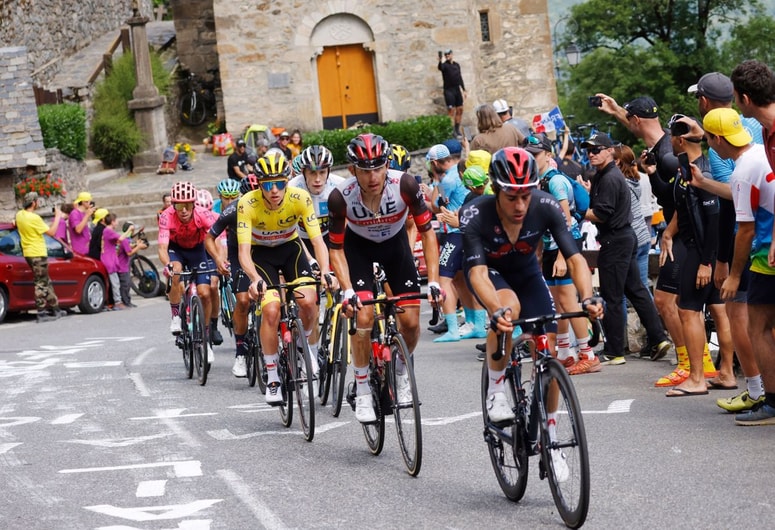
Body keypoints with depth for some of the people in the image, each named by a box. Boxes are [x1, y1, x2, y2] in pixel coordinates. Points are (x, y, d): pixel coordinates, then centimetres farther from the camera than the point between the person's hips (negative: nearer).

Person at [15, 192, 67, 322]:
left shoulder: (19, 215, 4)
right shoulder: (34, 218, -20)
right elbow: (51, 232, -15)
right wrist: (57, 217, -4)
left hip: (28, 253, 9)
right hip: (38, 254, -9)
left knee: (46, 282, 16)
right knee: (41, 284, -4)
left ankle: (54, 308, 21)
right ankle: (41, 313, -3)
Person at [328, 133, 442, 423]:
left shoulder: (404, 185, -32)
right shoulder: (341, 197, -32)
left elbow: (426, 231, -21)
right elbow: (336, 248, -19)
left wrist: (433, 280, -28)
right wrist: (348, 290, -31)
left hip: (395, 243, 1)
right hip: (358, 246, -1)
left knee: (410, 320, -7)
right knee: (363, 317, -19)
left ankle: (400, 372, 23)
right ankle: (362, 391, -3)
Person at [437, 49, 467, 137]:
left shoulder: (456, 65, 14)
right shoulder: (445, 65, -3)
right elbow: (440, 68, -28)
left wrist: (464, 90, 16)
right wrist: (440, 61, -50)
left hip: (457, 90, 6)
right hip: (449, 90, -6)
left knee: (460, 110, 6)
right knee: (451, 111, -10)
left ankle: (457, 129, 14)